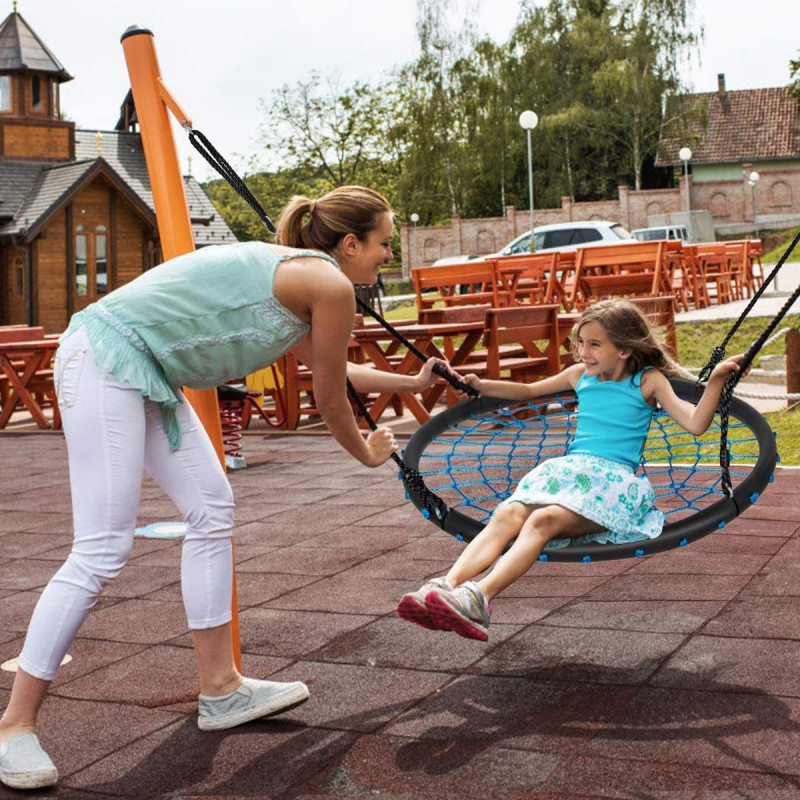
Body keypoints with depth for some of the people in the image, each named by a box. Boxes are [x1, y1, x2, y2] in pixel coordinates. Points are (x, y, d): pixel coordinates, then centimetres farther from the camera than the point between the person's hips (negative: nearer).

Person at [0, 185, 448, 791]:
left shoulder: (291, 273, 21)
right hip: (104, 359, -11)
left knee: (212, 509, 10)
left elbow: (329, 370, 37)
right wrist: (367, 453, 21)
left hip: (146, 373, 11)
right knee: (103, 550, -11)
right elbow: (331, 400, 2)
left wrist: (412, 382, 47)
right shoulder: (329, 284, -8)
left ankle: (220, 688, 18)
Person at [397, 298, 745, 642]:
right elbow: (528, 391, 38)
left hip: (614, 477, -5)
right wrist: (482, 386, 29)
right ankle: (447, 586, -47)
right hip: (567, 468, 5)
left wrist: (715, 381, -13)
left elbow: (696, 424, 0)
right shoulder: (580, 375, 23)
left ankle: (479, 597, -53)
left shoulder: (648, 381, 9)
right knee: (508, 515, -27)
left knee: (544, 520, -34)